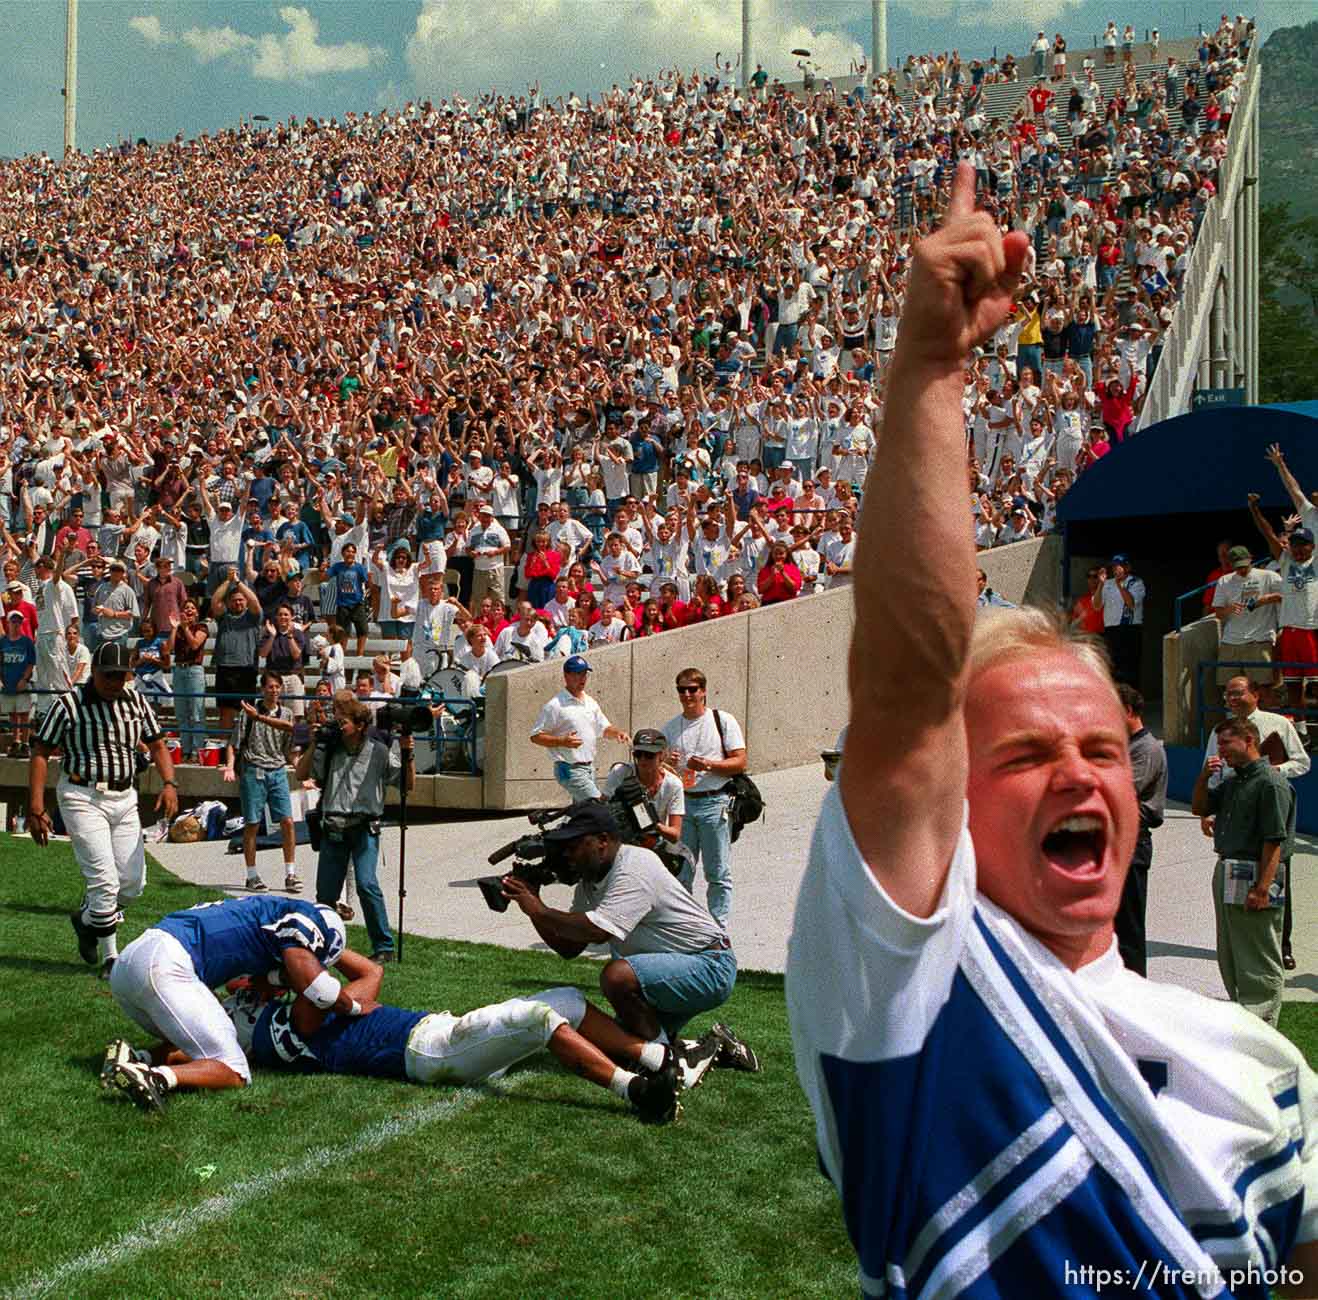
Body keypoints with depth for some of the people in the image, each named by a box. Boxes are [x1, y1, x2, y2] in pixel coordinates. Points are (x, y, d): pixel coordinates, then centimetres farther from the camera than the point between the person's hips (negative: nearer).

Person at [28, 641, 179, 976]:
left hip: (125, 798, 5)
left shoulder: (137, 702, 6)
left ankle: (86, 918, 34)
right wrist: (36, 808, -13)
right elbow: (41, 753, -6)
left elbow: (156, 744, 11)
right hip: (83, 798, -5)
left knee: (133, 881, 5)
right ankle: (110, 957, 6)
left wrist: (169, 783, -7)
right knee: (104, 881, -11)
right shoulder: (67, 705, -8)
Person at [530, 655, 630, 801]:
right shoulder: (554, 705, -10)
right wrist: (562, 741, -23)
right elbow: (535, 736, -10)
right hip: (570, 769, -8)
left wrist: (617, 733, 0)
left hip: (589, 767, 8)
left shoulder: (590, 702, 14)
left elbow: (604, 728, 22)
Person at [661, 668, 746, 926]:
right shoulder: (670, 727, 11)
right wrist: (667, 763, -8)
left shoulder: (723, 721, 0)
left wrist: (708, 765, -18)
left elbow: (740, 762, -4)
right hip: (682, 803, 4)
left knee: (718, 873, 1)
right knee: (680, 872, 7)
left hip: (715, 802, -4)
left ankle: (718, 927, 8)